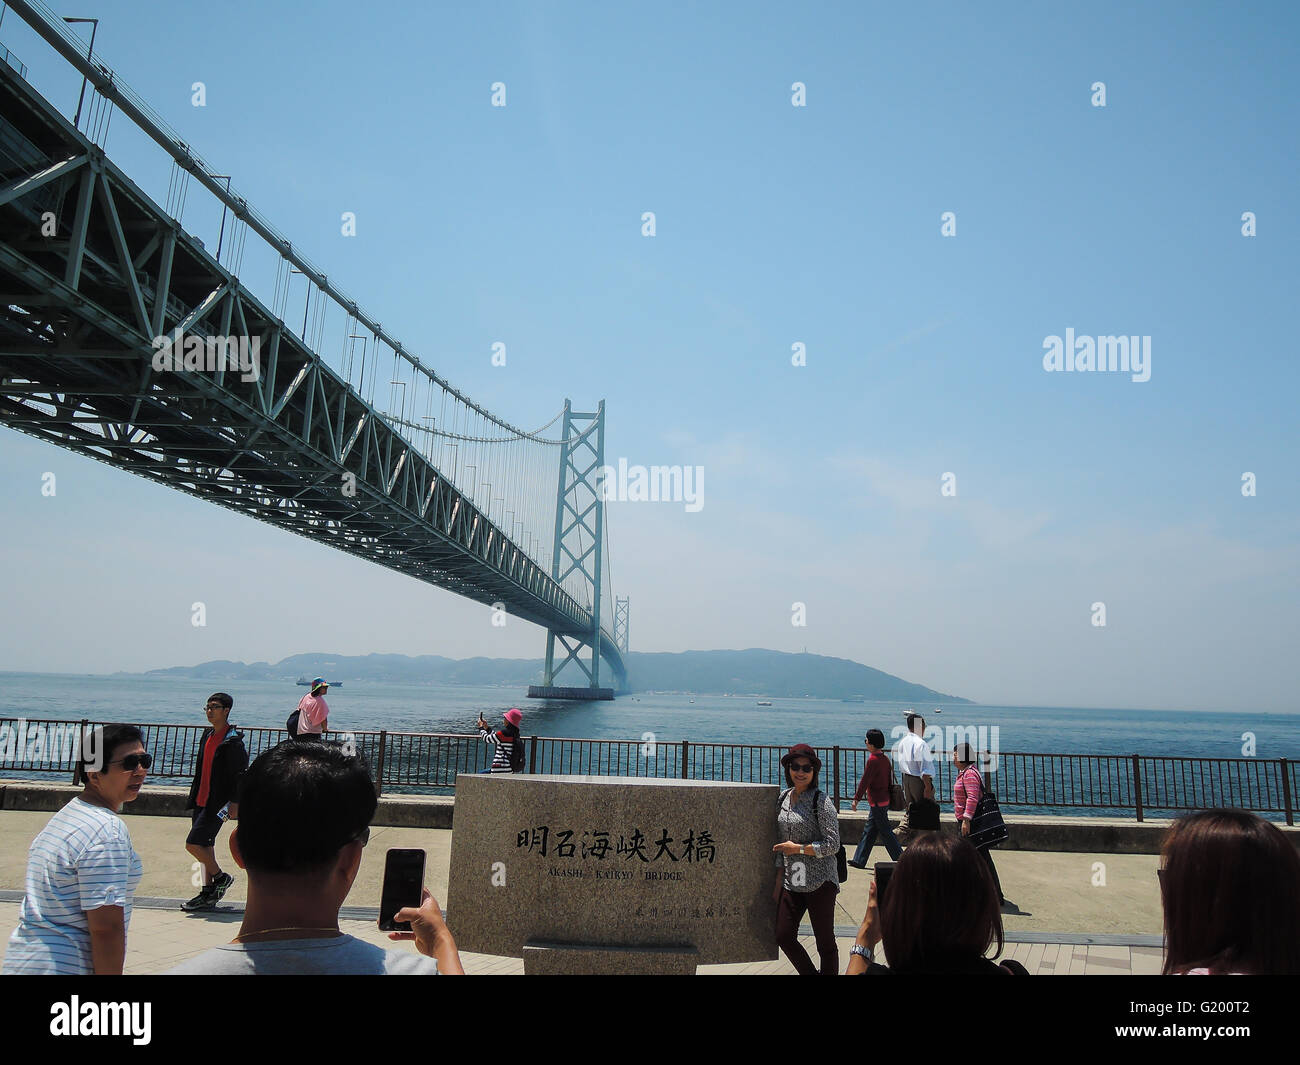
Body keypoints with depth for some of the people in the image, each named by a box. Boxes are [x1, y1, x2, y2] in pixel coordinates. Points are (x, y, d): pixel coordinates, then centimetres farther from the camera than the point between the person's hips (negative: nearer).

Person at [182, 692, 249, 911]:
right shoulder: (207, 735, 12)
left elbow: (241, 774, -16)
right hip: (202, 800, 9)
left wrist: (234, 802, -19)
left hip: (218, 803, -9)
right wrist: (194, 795, 21)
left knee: (193, 844, -10)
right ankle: (208, 893, 20)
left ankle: (220, 877, 9)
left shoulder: (233, 741, -15)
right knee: (206, 845, 12)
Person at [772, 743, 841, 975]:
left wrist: (798, 848, -13)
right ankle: (810, 974, 27)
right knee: (784, 937, 7)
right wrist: (779, 882, 13)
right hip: (792, 882, 6)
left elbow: (832, 844, -15)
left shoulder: (821, 801, -10)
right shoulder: (784, 798, 8)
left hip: (820, 882, -6)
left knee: (825, 942, 4)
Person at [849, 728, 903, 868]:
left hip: (877, 802, -10)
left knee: (885, 832, -1)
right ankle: (859, 860, 19)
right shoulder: (885, 758, 9)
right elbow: (890, 778, 16)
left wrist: (856, 799, -12)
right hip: (884, 799, 10)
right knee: (869, 831, 13)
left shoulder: (873, 760, -18)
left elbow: (865, 781, -18)